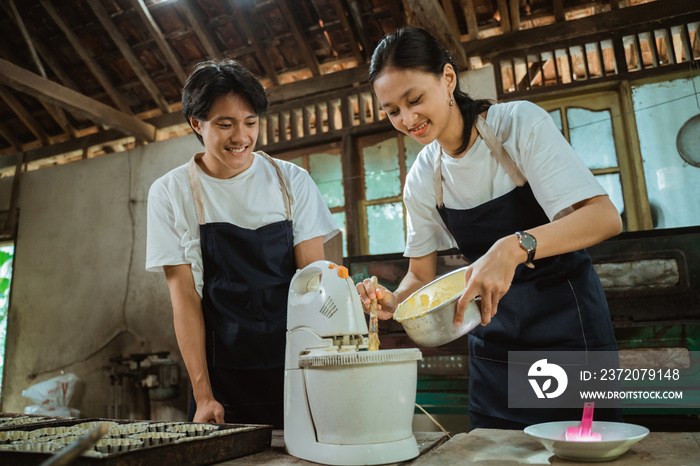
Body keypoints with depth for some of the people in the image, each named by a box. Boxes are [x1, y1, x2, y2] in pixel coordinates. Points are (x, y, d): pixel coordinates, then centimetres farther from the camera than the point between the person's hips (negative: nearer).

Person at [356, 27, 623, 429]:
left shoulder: (519, 123, -15)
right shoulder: (422, 179, -3)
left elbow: (604, 216, -24)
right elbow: (421, 276, 5)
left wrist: (514, 246, -41)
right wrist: (394, 301, -17)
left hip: (567, 321, -3)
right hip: (494, 337, 4)